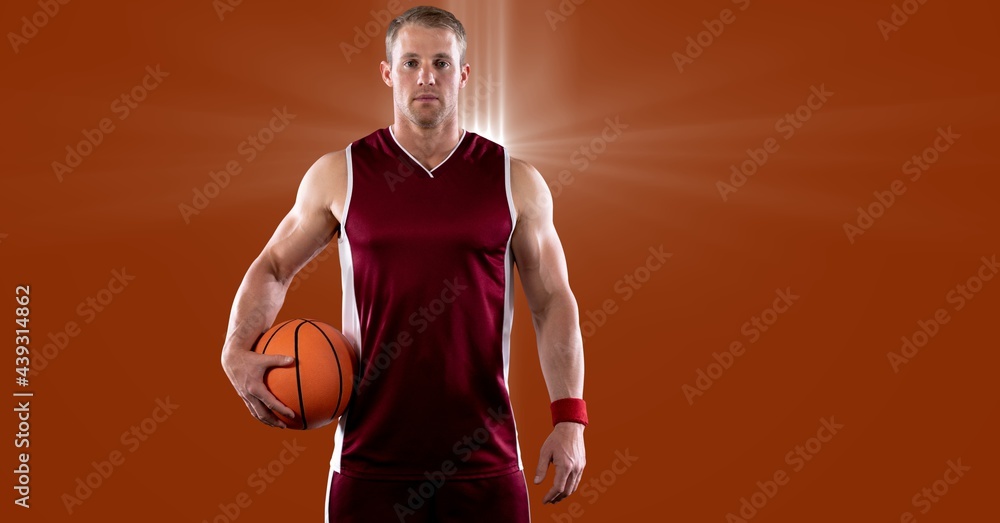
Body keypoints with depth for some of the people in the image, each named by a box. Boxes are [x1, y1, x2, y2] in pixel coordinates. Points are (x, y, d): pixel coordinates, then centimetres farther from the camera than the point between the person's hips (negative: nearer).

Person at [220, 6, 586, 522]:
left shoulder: (517, 183, 2)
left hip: (484, 458, 0)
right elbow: (272, 266, 12)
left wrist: (569, 419, -4)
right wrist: (238, 350, -5)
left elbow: (552, 302, 5)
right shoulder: (338, 175, 2)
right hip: (371, 457, 0)